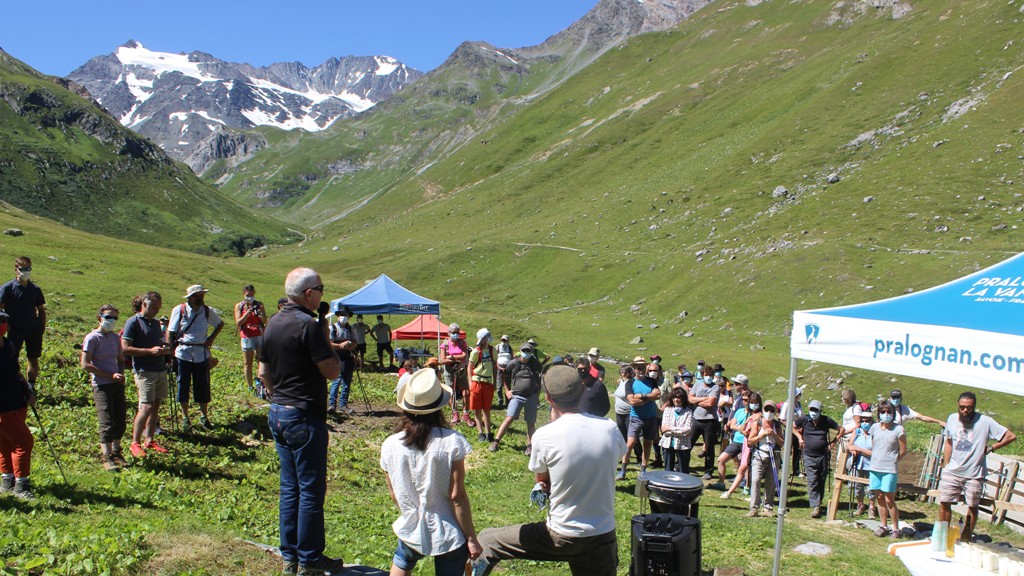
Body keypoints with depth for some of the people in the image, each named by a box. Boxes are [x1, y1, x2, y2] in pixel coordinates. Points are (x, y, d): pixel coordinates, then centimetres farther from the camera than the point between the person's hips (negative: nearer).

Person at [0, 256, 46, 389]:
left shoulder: (35, 289, 5)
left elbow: (41, 310, 12)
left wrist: (42, 327, 6)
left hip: (33, 330, 3)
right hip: (15, 330, -3)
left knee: (33, 359, 8)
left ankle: (31, 386, 19)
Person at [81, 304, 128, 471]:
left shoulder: (115, 337, 11)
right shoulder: (92, 338, -8)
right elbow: (85, 365, -12)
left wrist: (121, 374, -1)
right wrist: (111, 375, -15)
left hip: (117, 384, 6)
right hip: (101, 386, -6)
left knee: (120, 420, 8)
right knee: (107, 422, -8)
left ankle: (116, 453, 21)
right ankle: (106, 458, -3)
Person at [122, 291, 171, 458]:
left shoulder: (156, 323, 16)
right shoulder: (133, 322, -7)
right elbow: (125, 348, -13)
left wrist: (165, 349, 5)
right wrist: (150, 351, -19)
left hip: (160, 369, 7)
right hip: (144, 371, -7)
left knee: (156, 406, 8)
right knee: (146, 407, -12)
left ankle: (149, 440, 16)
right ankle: (135, 443, -1)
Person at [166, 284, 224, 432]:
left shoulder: (207, 311, 1)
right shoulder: (179, 310, -5)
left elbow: (220, 324, 18)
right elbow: (170, 332, -3)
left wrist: (211, 339, 6)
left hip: (202, 353, 2)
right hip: (183, 353, -2)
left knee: (203, 385, 6)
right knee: (183, 385, 5)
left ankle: (204, 416, 20)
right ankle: (185, 418, 18)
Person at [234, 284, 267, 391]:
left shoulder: (259, 304, 7)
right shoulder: (239, 306, 6)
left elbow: (265, 321, 1)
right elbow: (238, 323, -4)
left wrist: (260, 314, -20)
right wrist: (247, 313, -18)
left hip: (260, 335, 1)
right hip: (247, 337, -1)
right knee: (248, 364, 2)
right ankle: (250, 387, 8)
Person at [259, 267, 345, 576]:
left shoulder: (273, 323, 9)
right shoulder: (308, 324, -18)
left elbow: (263, 372, 15)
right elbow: (332, 371, -17)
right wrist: (325, 335, -7)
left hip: (278, 414, 9)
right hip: (305, 417, -9)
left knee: (290, 487, 16)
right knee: (311, 490, 2)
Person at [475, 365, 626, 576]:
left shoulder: (544, 436, -17)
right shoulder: (610, 428, -6)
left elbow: (542, 481, 2)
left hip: (561, 538, -4)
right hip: (604, 537, 4)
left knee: (487, 541, 13)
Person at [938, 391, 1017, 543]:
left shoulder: (985, 422, -11)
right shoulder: (952, 419, 3)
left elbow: (1011, 436, -10)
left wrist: (990, 448, -8)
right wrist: (945, 467, 11)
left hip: (974, 475, -3)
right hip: (952, 472, 3)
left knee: (972, 506, 7)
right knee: (944, 503, 3)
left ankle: (966, 539, 19)